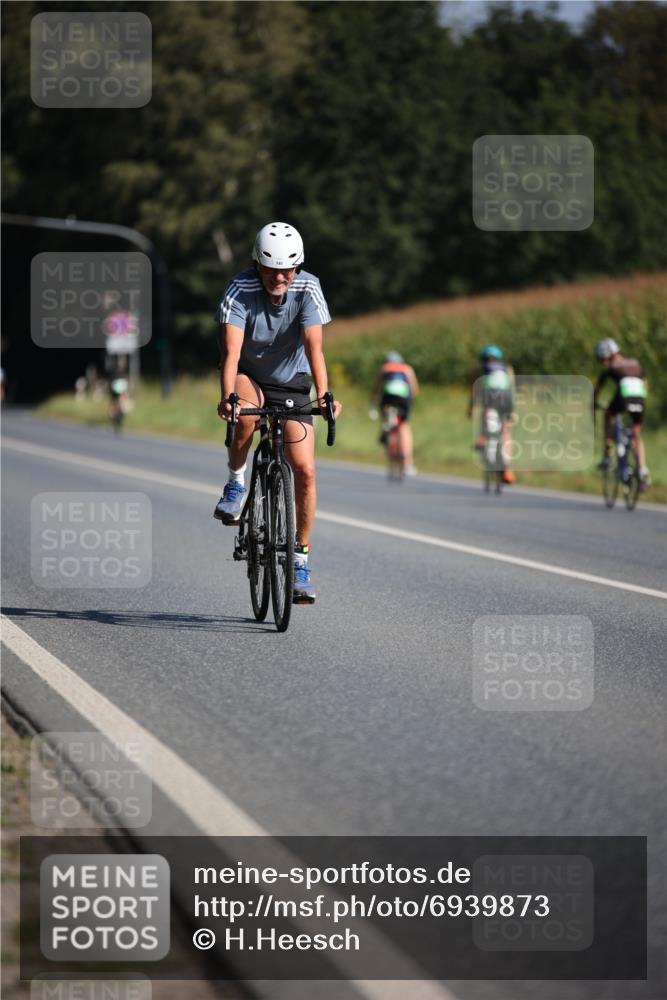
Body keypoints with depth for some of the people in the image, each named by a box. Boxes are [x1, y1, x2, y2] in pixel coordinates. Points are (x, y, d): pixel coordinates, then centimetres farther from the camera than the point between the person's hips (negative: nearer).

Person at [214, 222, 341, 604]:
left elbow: (314, 346, -29)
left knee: (305, 469, -11)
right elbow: (232, 350, -34)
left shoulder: (308, 289, -20)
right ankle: (236, 483, -10)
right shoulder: (240, 290, -24)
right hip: (249, 377, -1)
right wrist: (227, 397, -51)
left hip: (291, 383, 1)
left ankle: (301, 558, 3)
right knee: (246, 415, -38)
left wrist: (325, 396, -43)